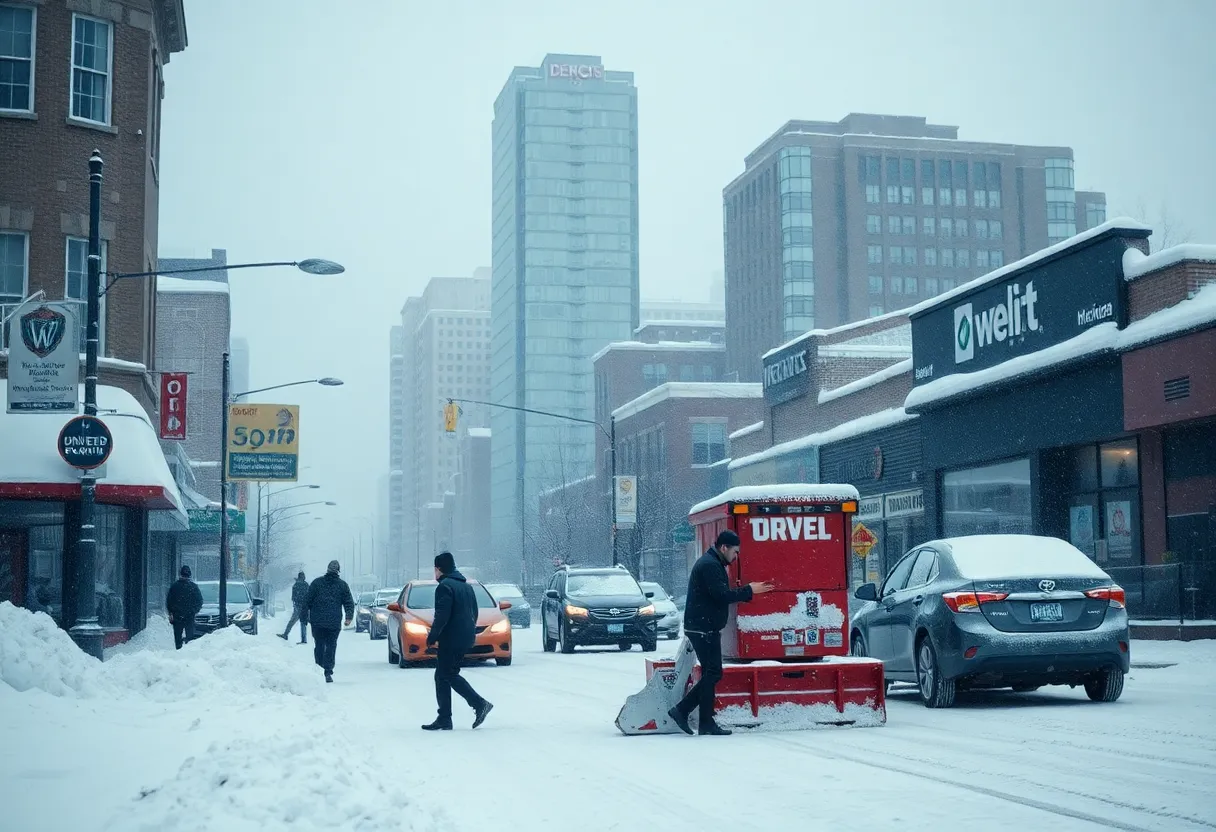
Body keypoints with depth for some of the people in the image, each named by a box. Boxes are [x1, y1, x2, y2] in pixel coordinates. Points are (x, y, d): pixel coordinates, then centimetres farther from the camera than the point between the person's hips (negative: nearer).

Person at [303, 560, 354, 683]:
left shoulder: (316, 583, 4)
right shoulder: (342, 585, 5)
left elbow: (307, 600, 4)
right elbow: (349, 603, 4)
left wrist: (304, 615, 10)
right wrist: (349, 617, 6)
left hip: (317, 622, 0)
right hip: (334, 622, 0)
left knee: (319, 645, 10)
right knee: (331, 646, 2)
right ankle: (328, 672, -6)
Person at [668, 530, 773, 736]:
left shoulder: (712, 564, 20)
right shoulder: (710, 565, -14)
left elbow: (721, 594, 21)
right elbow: (722, 595, -23)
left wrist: (748, 591, 12)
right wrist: (748, 591, -14)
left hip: (705, 628, 11)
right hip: (704, 629, -11)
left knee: (710, 674, 12)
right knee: (712, 674, -6)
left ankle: (681, 711, 10)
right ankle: (706, 724, -2)